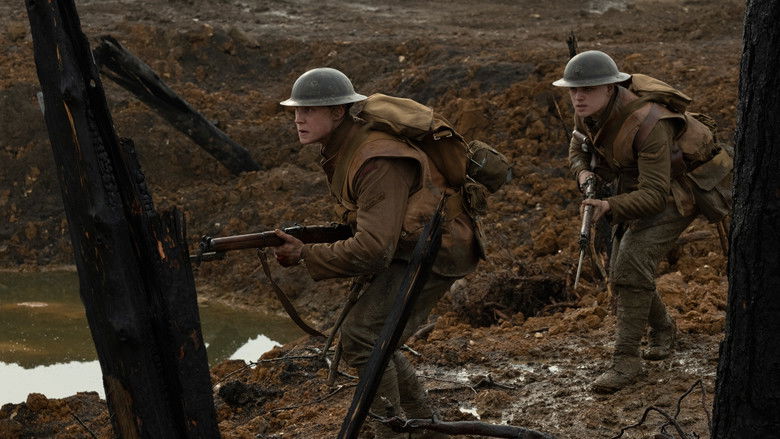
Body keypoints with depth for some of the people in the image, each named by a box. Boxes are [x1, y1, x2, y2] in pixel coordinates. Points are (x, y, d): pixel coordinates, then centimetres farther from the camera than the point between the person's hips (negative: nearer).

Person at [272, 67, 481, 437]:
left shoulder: (377, 162, -28)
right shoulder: (339, 150, 3)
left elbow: (374, 249, -32)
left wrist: (305, 255, -24)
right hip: (408, 250, 10)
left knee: (360, 335, -16)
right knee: (375, 341, 13)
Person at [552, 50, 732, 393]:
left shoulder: (648, 124, -37)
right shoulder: (588, 111, -14)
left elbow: (654, 196, -37)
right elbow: (579, 150, 5)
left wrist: (609, 207, -52)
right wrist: (584, 174, -18)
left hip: (675, 193, -7)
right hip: (633, 187, 8)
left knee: (632, 266, -23)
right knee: (622, 273, 8)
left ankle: (625, 361, -14)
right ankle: (661, 329, 36)